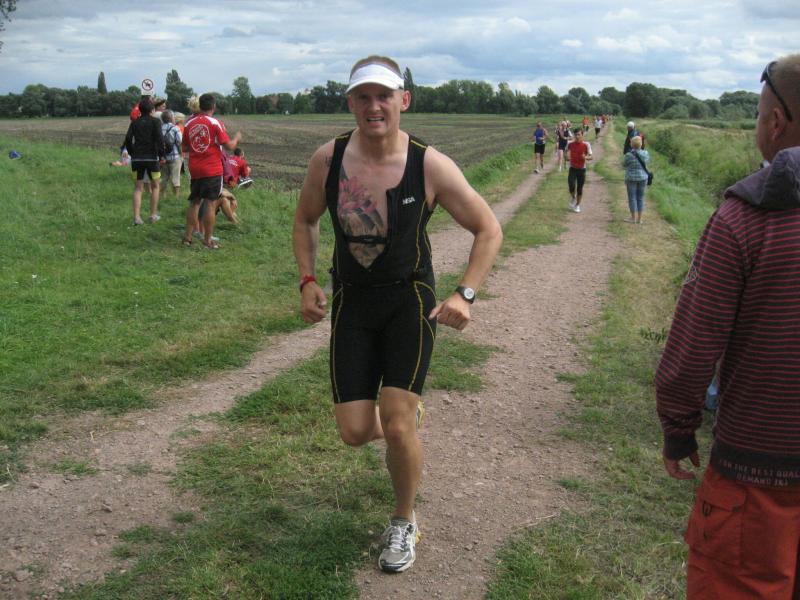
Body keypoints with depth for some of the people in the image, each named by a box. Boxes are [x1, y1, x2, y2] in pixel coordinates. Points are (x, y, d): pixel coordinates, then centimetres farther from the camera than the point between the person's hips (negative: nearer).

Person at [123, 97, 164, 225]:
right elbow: (159, 139, -12)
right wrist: (161, 155, -3)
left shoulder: (134, 122, 8)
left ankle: (137, 217, -3)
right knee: (155, 186, 13)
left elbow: (128, 139, 2)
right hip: (152, 158, -3)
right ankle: (153, 215, 13)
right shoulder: (155, 121, -2)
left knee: (138, 188, 7)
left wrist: (132, 154, 12)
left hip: (136, 158, 3)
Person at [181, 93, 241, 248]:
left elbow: (184, 147, 11)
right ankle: (208, 240, 1)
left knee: (194, 202, 15)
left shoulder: (189, 123, 4)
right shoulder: (215, 123, -9)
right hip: (212, 170, -5)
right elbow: (229, 146, -10)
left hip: (194, 170, 5)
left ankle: (188, 237, 18)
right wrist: (236, 137, 9)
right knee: (211, 204, -1)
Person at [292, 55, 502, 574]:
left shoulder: (430, 166, -15)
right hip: (351, 301, 3)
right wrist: (308, 281, -2)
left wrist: (465, 294, -17)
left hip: (409, 299, -3)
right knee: (355, 432, 0)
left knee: (397, 425, -12)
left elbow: (489, 230, -5)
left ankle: (405, 523, 17)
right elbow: (306, 220, 11)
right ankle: (408, 414, 39)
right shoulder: (328, 159, -7)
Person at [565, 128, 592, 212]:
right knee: (571, 186, -17)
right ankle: (573, 198, 16)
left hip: (582, 169, -1)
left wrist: (586, 157, -25)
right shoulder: (570, 144, -1)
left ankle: (577, 205, 22)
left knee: (580, 188, 4)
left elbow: (590, 157, -4)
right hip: (572, 168, 1)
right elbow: (567, 152, 18)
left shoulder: (586, 145, -7)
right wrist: (567, 156, -4)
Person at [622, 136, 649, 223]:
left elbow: (624, 164, 1)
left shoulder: (629, 155, -15)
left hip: (631, 178, -4)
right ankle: (639, 219, 12)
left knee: (632, 197, 4)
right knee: (640, 198, 10)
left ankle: (633, 218, 8)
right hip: (643, 177, 4)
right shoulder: (645, 153, -2)